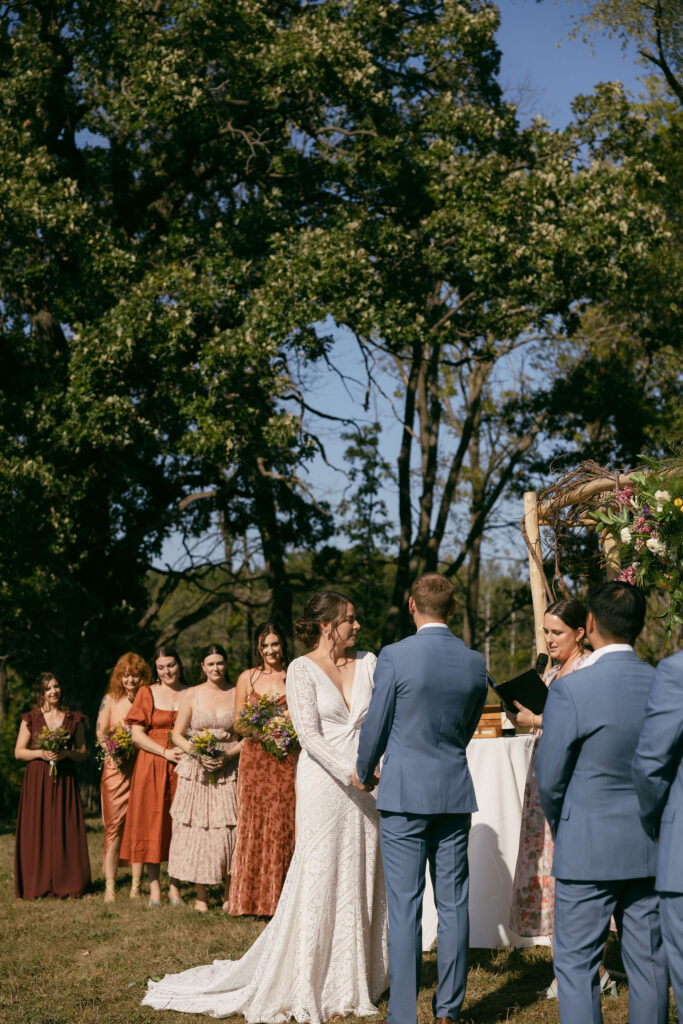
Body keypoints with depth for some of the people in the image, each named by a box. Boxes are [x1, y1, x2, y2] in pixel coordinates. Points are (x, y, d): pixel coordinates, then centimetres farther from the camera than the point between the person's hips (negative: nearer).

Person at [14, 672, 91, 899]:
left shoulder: (74, 719, 9)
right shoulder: (30, 719, 7)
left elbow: (82, 753, 9)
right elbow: (19, 752, 5)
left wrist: (65, 753, -11)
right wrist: (40, 753, -12)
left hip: (65, 780, 1)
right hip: (36, 781, -1)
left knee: (65, 831, -2)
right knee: (36, 831, -3)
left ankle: (65, 884, 4)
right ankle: (37, 886, 3)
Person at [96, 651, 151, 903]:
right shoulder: (111, 699, 8)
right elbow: (100, 732, 1)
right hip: (116, 768, -1)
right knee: (114, 826, -3)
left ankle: (135, 887, 5)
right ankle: (110, 887, -2)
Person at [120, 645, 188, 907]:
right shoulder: (147, 693, 5)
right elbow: (137, 735, -1)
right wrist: (165, 752, -12)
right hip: (152, 766, -1)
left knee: (178, 823, 1)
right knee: (152, 823, -2)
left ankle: (174, 887, 9)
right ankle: (154, 888, 3)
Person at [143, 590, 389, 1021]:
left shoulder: (367, 663, 10)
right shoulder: (302, 669, -4)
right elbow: (309, 734, -11)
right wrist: (351, 772, -20)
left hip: (366, 785, 5)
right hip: (324, 783, -5)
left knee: (362, 879, 7)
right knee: (320, 880, -1)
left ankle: (354, 978, 18)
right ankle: (310, 986, 8)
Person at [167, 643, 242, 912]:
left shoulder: (237, 695, 4)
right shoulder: (191, 695, 5)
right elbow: (178, 735, 7)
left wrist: (228, 754, -12)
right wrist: (199, 754, -10)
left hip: (229, 772, 0)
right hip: (196, 772, 0)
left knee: (228, 831, -5)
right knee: (196, 831, 0)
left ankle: (228, 895, 7)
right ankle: (201, 895, 9)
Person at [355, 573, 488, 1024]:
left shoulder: (395, 656, -11)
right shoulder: (475, 662, 2)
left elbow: (375, 725, -4)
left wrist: (365, 773, 15)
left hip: (405, 795, -4)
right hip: (456, 792, 4)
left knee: (405, 907, 0)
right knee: (453, 905, 10)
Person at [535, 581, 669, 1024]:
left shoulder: (570, 690, -16)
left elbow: (549, 778, -9)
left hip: (588, 851, -5)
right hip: (651, 849, 5)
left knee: (577, 966, 5)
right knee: (648, 963, 12)